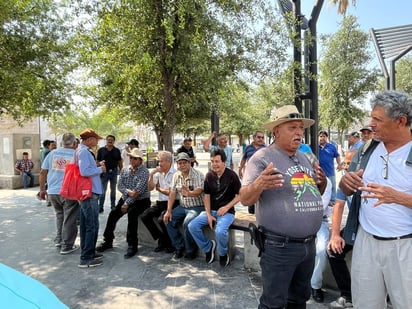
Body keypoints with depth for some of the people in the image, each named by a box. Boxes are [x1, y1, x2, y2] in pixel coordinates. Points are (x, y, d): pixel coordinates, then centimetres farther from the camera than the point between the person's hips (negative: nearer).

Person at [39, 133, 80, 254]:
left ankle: (59, 240, 26)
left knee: (59, 214, 25)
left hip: (53, 191, 4)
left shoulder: (52, 153, 5)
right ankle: (66, 246, 13)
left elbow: (43, 172, 7)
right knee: (69, 218, 7)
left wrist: (42, 189, 15)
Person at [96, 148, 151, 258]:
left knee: (131, 213, -31)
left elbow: (138, 191, -18)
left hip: (141, 200, -6)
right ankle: (108, 241, 4)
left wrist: (127, 204, -19)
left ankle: (132, 245, -22)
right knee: (113, 213, -13)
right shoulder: (124, 170, 8)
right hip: (126, 198, 6)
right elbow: (120, 185, 0)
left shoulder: (144, 172, -11)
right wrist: (128, 192, -22)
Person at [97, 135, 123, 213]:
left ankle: (113, 206, 22)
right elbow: (98, 161, 1)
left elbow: (120, 162, 6)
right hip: (104, 172, -2)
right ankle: (100, 207, 5)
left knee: (113, 190, 12)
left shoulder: (117, 150, 4)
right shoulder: (101, 150, 0)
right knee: (103, 190, 0)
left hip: (114, 171, 2)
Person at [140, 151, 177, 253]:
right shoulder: (158, 173, 10)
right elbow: (150, 188, 10)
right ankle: (162, 240, 4)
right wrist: (151, 174, -2)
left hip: (171, 203, -7)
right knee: (144, 216, -8)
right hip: (160, 202, 8)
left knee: (161, 219, -29)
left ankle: (170, 243, -1)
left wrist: (159, 189, 0)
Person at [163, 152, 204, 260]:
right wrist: (169, 211, -4)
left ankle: (190, 251, -7)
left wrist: (189, 193, -48)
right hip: (183, 206, 7)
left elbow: (199, 191, -26)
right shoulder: (176, 175, 7)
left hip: (197, 207, -6)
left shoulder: (198, 174, -12)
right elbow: (172, 193, 4)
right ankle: (180, 246, 5)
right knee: (168, 220, -9)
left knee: (187, 223, -30)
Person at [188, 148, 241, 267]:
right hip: (211, 210, 5)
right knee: (192, 226, -16)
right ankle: (208, 247, 9)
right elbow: (206, 196, 5)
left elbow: (239, 195, -5)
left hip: (227, 211, -5)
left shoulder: (231, 175, -8)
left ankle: (223, 254, 0)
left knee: (220, 231, -33)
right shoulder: (209, 175, 5)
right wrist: (208, 215, -6)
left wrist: (226, 207, -15)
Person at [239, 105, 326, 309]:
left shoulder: (305, 158, 11)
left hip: (309, 244, 7)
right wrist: (259, 184, -36)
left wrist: (322, 182, 0)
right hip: (279, 246, -7)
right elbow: (245, 199, -16)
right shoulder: (262, 157, -12)